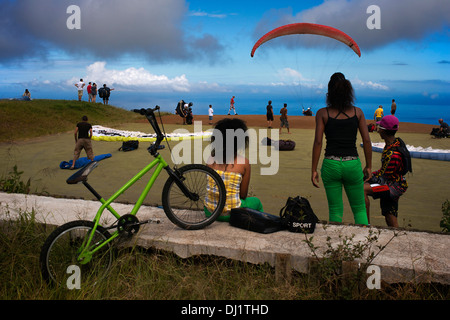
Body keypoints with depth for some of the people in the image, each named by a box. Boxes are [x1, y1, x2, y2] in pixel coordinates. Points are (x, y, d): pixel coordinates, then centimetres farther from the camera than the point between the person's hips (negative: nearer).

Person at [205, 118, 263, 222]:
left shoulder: (211, 160, -2)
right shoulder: (244, 162, -11)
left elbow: (212, 189, 8)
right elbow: (243, 195, -3)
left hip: (209, 212, 4)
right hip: (230, 214, -4)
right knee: (256, 201, 27)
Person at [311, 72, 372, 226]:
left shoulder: (322, 113, -1)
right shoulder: (357, 112, 3)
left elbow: (318, 142, -6)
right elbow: (367, 140, 1)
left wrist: (314, 170, -2)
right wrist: (368, 166, 11)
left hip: (331, 165, 0)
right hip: (353, 164, 1)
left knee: (335, 210, 12)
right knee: (359, 209, 16)